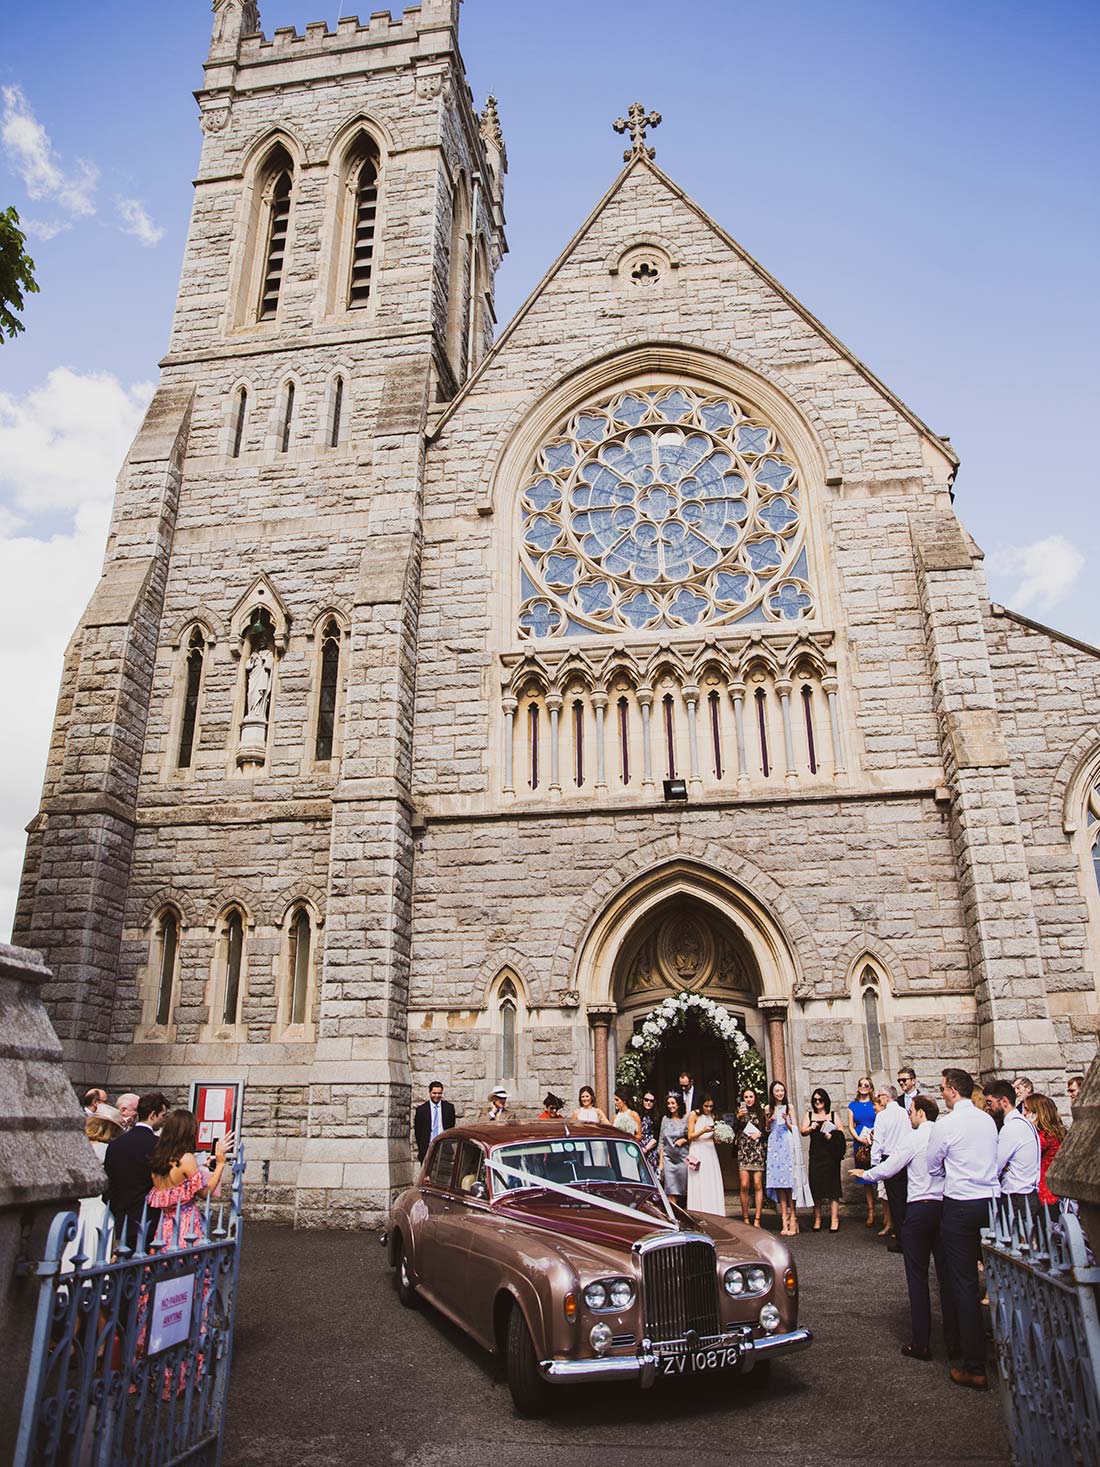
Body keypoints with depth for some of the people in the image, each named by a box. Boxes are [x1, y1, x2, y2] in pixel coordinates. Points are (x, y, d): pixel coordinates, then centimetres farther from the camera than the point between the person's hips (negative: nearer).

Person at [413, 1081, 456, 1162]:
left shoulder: (449, 1107, 6)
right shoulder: (421, 1109, 1)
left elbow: (452, 1128, 10)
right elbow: (417, 1131, 5)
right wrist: (421, 1149, 1)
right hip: (427, 1148, -1)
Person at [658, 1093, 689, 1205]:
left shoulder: (686, 1119, 0)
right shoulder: (665, 1119, 7)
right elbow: (661, 1141, 9)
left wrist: (684, 1140, -12)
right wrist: (661, 1161, 6)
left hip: (683, 1158, -1)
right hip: (668, 1158, 1)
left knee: (683, 1190, 5)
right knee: (671, 1192, -4)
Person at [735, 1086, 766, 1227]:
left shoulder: (760, 1113, 10)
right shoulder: (740, 1113, 8)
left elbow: (767, 1131, 13)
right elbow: (734, 1131, -3)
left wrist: (760, 1134, -6)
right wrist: (738, 1117, -16)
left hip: (758, 1151, 1)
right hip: (743, 1151, 0)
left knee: (758, 1185, -5)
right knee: (744, 1185, -7)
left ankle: (757, 1220, 0)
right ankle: (745, 1219, 2)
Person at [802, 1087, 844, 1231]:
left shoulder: (833, 1115, 10)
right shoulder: (809, 1115, 13)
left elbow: (841, 1133, 5)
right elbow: (802, 1131, 4)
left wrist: (832, 1136, -13)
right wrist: (811, 1128, -15)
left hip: (830, 1155, -1)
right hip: (815, 1155, 1)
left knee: (832, 1185, -4)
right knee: (815, 1186, -1)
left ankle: (834, 1220, -1)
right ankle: (817, 1219, 7)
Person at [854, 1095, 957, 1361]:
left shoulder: (913, 1138, -9)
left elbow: (889, 1168, -7)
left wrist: (865, 1174, 10)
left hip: (919, 1208, -4)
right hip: (946, 1207, 5)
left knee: (917, 1278, 4)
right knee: (946, 1276, 12)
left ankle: (921, 1343, 8)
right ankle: (954, 1341, 17)